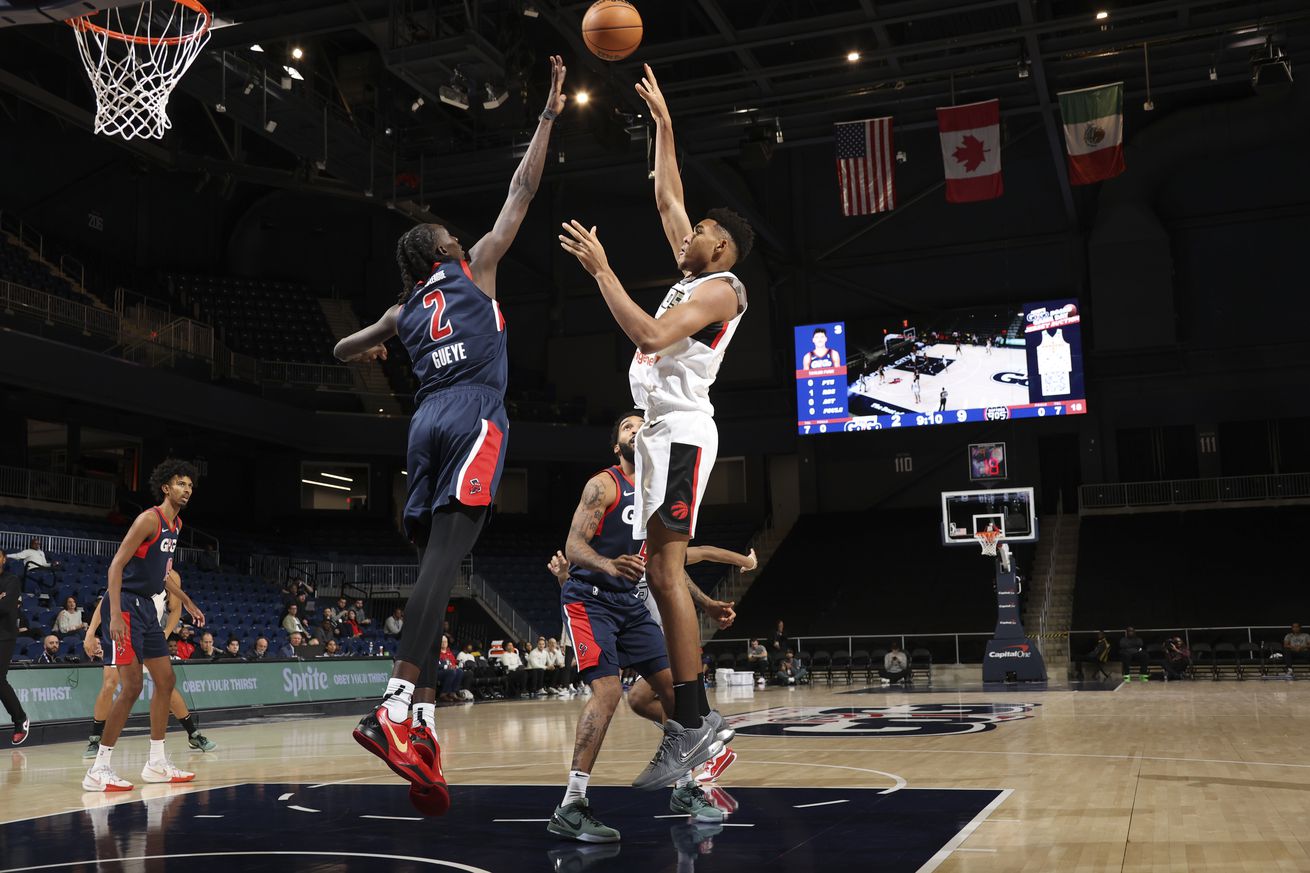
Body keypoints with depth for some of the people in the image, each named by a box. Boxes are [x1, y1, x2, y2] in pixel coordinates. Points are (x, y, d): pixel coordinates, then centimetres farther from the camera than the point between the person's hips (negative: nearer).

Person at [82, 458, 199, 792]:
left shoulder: (177, 524, 13)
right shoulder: (149, 519, -15)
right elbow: (116, 565, -20)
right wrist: (115, 615, -28)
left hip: (146, 606, 10)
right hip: (126, 605, -10)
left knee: (166, 681, 11)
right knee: (132, 686, -13)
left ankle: (156, 764, 20)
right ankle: (98, 770, -6)